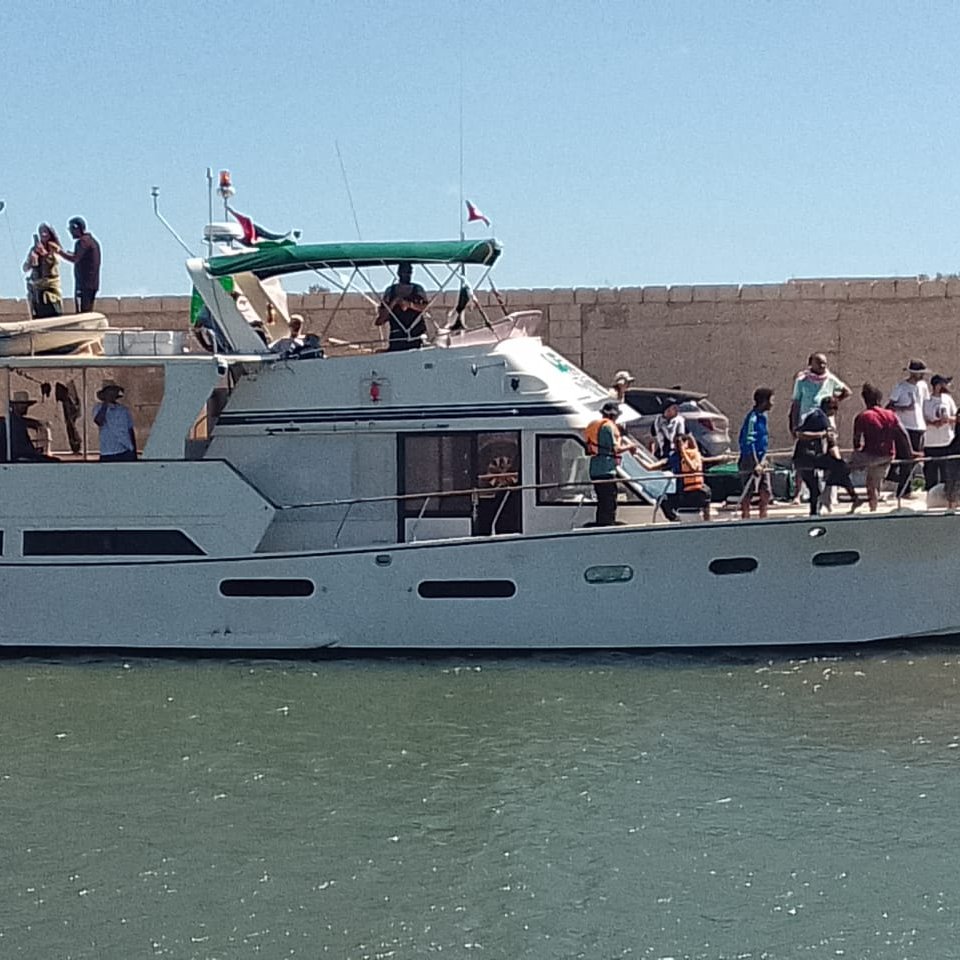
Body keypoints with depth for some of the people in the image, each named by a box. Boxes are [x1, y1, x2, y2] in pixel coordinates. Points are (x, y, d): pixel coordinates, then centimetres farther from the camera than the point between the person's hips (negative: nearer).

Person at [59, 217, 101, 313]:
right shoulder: (92, 240, 19)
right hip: (93, 283, 10)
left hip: (84, 283, -10)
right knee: (88, 314, 10)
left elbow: (75, 259, -21)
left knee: (82, 313, -13)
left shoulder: (82, 241, -11)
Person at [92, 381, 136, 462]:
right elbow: (99, 421, -19)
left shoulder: (123, 410, 11)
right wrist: (106, 403, -13)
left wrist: (134, 452, 14)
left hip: (127, 453, 2)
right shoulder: (99, 408, 4)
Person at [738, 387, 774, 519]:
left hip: (761, 460, 9)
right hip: (751, 460, -9)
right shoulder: (753, 418, -17)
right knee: (748, 492, -3)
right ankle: (745, 518, 3)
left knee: (766, 491, 10)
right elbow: (749, 442, -20)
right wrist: (756, 464, -22)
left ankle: (763, 518, 18)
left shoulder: (762, 416, 11)